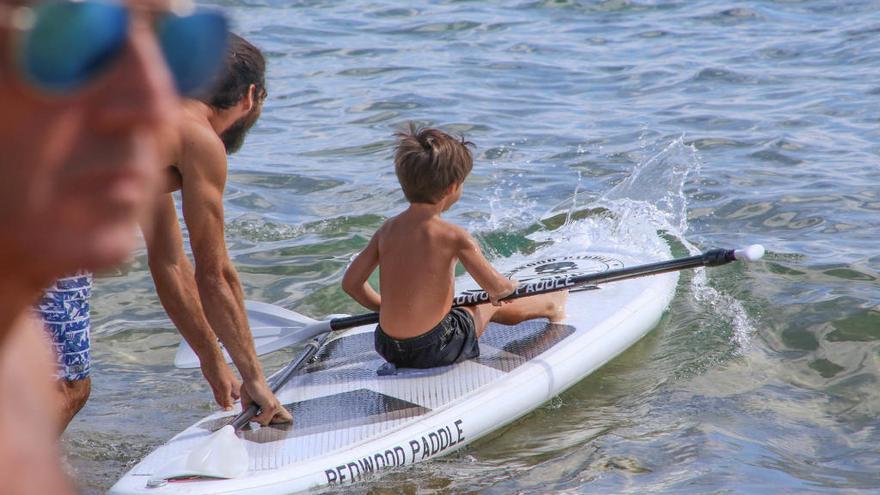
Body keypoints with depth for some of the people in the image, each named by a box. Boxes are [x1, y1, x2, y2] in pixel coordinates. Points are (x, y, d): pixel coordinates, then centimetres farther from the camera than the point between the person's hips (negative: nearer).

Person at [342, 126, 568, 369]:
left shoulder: (388, 229, -1)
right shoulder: (454, 237, -18)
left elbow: (351, 283, 4)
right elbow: (496, 288, -14)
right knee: (492, 306, 25)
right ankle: (549, 305, 53)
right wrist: (510, 286, 10)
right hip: (434, 351, -6)